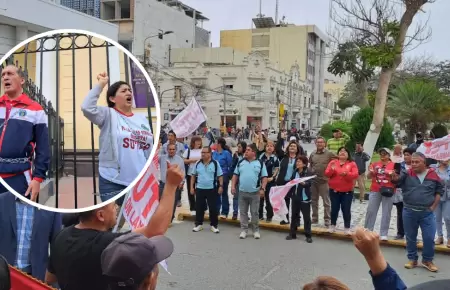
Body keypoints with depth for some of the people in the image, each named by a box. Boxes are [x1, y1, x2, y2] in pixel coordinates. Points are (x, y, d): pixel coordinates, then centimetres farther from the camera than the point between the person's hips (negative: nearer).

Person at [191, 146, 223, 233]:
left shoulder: (215, 163, -5)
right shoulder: (198, 163, 2)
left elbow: (220, 176, 0)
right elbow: (193, 176, 9)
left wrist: (221, 186, -8)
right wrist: (192, 187, 5)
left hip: (212, 189, -2)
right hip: (199, 189, 2)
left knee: (213, 208, 3)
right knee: (199, 207, 8)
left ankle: (214, 225, 15)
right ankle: (198, 224, 21)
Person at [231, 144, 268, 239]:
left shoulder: (260, 163, -2)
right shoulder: (240, 162, 6)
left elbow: (264, 177, -2)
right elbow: (235, 175, 10)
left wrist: (262, 189, -12)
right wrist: (233, 186, 1)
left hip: (255, 192, -3)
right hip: (242, 192, 3)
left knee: (254, 212, 6)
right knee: (243, 212, 8)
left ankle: (256, 230, 18)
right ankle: (244, 230, 17)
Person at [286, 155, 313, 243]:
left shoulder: (307, 173, -10)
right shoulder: (295, 172, 6)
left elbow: (309, 183, -25)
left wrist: (304, 183, -46)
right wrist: (290, 193, 2)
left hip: (304, 198, -5)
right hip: (295, 197, 6)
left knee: (306, 217, 2)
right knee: (294, 215, 13)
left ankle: (308, 235, 10)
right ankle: (292, 233, 23)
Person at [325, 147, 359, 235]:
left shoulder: (352, 163, 0)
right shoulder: (333, 162, 4)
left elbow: (355, 175, -11)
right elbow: (327, 174, -2)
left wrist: (346, 174, -27)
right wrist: (332, 170, -23)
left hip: (347, 191, -1)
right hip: (334, 190, 1)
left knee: (346, 210, 1)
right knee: (334, 209, 9)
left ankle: (347, 228, 10)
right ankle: (333, 226, 23)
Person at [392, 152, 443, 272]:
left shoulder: (433, 175, -2)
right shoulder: (407, 174, -4)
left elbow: (440, 190, 7)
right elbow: (397, 180, -20)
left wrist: (433, 206, 1)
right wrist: (395, 176, -43)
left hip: (427, 213, 0)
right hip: (409, 212, 0)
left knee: (429, 238, 3)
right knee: (410, 237, 11)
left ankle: (427, 260, 22)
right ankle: (412, 259, 26)